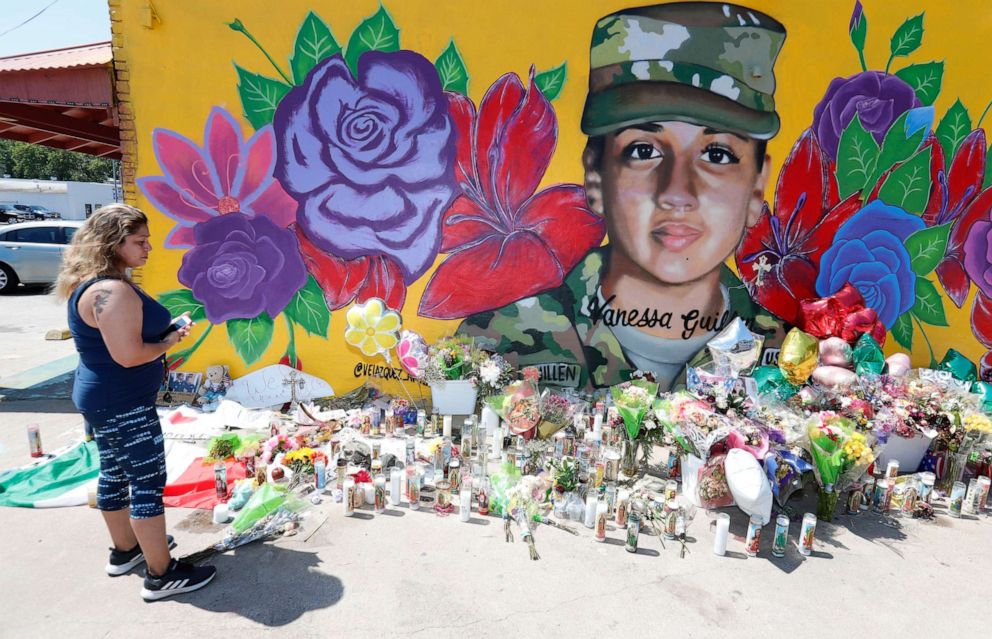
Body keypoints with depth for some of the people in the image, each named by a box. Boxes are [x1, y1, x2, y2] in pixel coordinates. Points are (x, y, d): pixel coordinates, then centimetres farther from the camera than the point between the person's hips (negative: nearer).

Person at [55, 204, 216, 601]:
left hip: (103, 400, 11)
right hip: (123, 404, -11)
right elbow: (128, 355, -29)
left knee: (115, 474, 20)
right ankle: (161, 575, 8)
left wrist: (164, 333, 7)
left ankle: (125, 551, 37)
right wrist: (169, 342, -12)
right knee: (148, 482, -2)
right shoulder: (112, 291, -25)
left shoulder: (97, 284, 9)